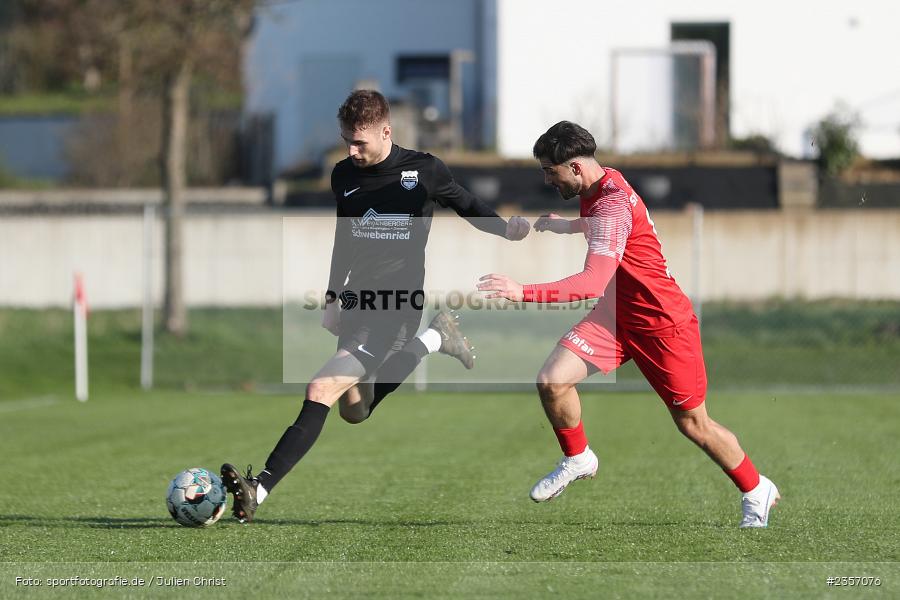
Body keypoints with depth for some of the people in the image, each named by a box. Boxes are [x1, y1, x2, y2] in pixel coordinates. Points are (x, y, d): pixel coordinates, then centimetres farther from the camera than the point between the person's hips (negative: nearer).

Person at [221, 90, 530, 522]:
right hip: (357, 299, 8)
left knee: (321, 392, -21)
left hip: (396, 306, -8)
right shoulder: (343, 175, 8)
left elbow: (466, 206, 7)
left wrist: (506, 229, -13)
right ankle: (432, 339, 35)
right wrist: (332, 297, 17)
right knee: (354, 411, 19)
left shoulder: (423, 171, -7)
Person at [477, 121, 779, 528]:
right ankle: (577, 459, 12)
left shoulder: (612, 205, -29)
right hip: (616, 315, 8)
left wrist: (523, 293, -46)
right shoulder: (596, 189, 0)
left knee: (692, 423, 5)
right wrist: (568, 225, 23)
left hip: (662, 323, -8)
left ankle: (756, 491, 27)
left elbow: (594, 283, -40)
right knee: (552, 380, -13)